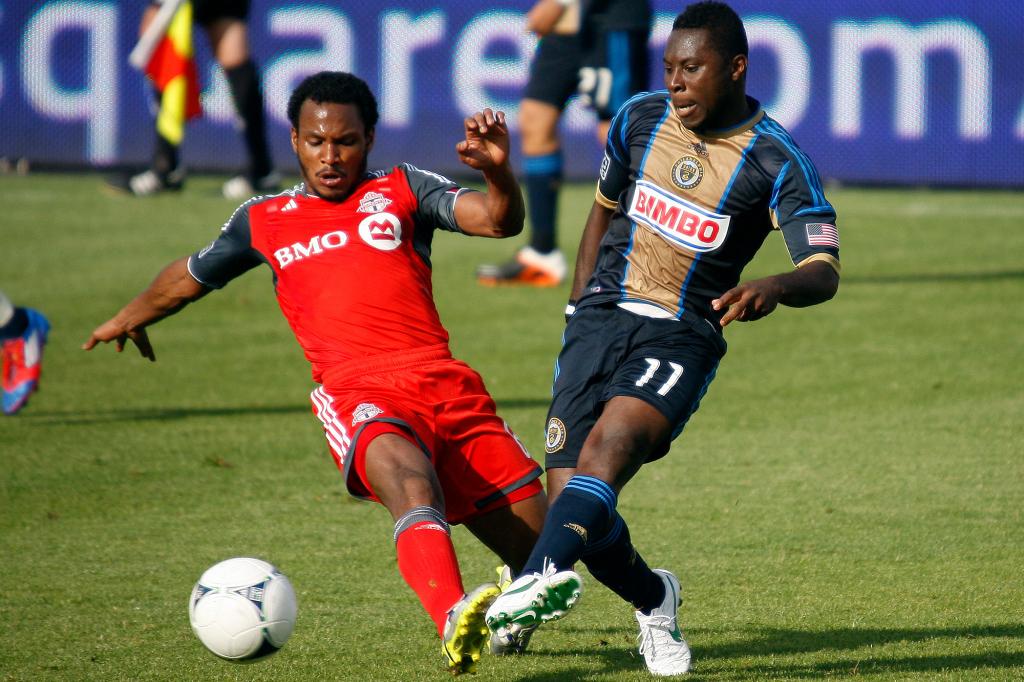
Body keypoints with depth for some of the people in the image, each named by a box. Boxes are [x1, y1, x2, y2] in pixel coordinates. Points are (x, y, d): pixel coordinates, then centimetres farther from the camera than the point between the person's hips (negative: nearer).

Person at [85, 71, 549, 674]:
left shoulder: (403, 190, 16)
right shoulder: (264, 222, 20)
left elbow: (500, 221, 1)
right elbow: (192, 275, 40)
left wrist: (499, 170, -21)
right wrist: (130, 318, 56)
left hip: (446, 383, 1)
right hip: (357, 394, -1)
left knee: (538, 548, -2)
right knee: (405, 471, -38)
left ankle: (511, 601, 36)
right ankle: (454, 622, -62)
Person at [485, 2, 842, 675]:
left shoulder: (778, 162, -9)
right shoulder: (640, 118, 5)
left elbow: (824, 271, -17)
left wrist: (775, 287, -40)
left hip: (684, 336, -4)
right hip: (603, 317, 4)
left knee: (609, 442, -32)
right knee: (574, 501, -9)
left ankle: (539, 581, -52)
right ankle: (653, 600, 20)